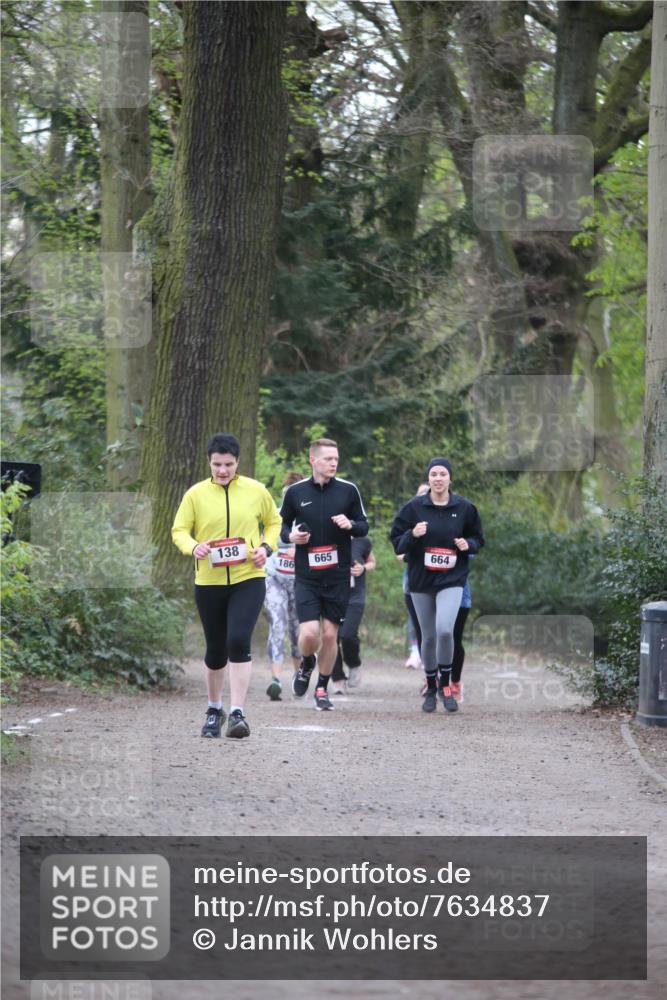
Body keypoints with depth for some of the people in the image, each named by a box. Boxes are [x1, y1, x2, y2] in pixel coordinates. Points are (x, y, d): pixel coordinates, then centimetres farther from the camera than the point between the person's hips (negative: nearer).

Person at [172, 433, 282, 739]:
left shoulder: (256, 491, 2)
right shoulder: (196, 494, 1)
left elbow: (274, 522, 16)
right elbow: (179, 530, 3)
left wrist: (266, 547, -3)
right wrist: (193, 547, -18)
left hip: (248, 579, -1)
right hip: (209, 582, 1)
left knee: (239, 642, -18)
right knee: (215, 650, 10)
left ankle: (237, 713, -14)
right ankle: (214, 709, 32)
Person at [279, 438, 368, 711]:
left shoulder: (348, 490, 1)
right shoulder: (295, 492, 1)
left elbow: (364, 526, 8)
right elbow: (282, 525, 12)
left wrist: (350, 525, -14)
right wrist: (290, 536, -10)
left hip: (338, 576, 1)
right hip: (306, 576, -1)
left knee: (330, 635, 3)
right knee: (309, 633, -12)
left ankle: (322, 688, 20)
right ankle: (307, 665, 22)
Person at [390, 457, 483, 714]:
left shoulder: (464, 508, 1)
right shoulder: (414, 507, 0)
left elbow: (478, 538, 13)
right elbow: (396, 541, 2)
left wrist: (468, 544, -9)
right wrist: (412, 535, -18)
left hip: (452, 579, -1)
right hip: (421, 580, 1)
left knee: (445, 629, -21)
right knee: (428, 636, 7)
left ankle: (445, 683, -2)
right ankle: (431, 689, 25)